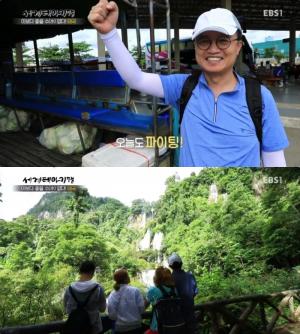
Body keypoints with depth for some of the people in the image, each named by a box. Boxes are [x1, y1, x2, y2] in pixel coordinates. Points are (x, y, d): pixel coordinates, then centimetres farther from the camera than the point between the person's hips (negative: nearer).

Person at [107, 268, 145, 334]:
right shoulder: (135, 291, -12)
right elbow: (141, 308, -10)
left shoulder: (113, 295, -8)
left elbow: (111, 314, -7)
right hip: (135, 326, -1)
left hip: (120, 328, 1)